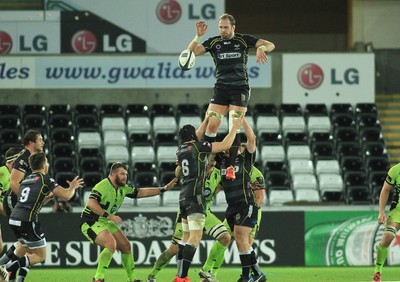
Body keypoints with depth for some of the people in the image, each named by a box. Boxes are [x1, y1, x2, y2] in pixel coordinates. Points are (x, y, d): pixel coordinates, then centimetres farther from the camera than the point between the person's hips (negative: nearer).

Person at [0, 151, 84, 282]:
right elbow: (66, 196, -4)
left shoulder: (26, 180, 20)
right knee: (40, 256, 4)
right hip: (28, 221, -7)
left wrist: (50, 195, 33)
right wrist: (72, 187, 17)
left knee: (31, 253, 23)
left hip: (14, 220, 7)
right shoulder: (45, 179, -2)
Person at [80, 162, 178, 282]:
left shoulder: (122, 188, 10)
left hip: (106, 223, 10)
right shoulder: (103, 186, -19)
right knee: (111, 244, -29)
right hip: (90, 222, -10)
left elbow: (141, 192, 15)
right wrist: (109, 216, -32)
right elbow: (91, 203, -30)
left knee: (126, 246, 8)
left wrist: (164, 189, 9)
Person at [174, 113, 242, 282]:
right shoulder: (198, 147, -5)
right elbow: (225, 145, -5)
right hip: (195, 195, -8)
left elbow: (194, 139, 34)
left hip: (184, 195, 8)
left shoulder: (181, 149, 14)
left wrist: (206, 121, 41)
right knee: (195, 237, -13)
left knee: (186, 236, 12)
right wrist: (235, 127, 6)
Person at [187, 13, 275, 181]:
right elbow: (191, 52, -4)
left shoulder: (243, 40, 0)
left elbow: (270, 45, -4)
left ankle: (230, 166, -10)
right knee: (211, 125, -8)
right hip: (221, 89, 2)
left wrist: (261, 48, -28)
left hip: (240, 89, -2)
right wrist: (198, 36, -20)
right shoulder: (214, 42, 5)